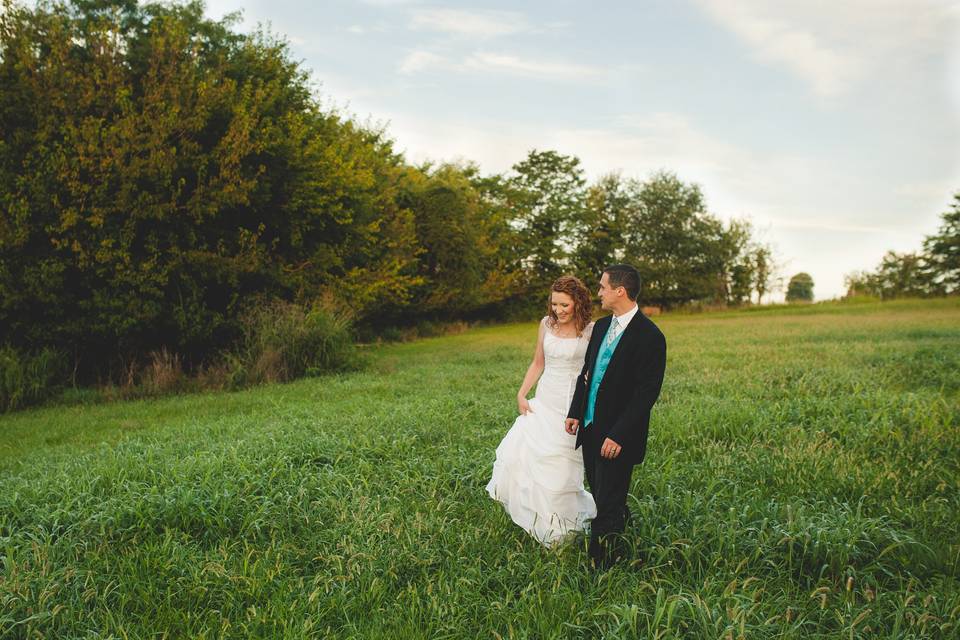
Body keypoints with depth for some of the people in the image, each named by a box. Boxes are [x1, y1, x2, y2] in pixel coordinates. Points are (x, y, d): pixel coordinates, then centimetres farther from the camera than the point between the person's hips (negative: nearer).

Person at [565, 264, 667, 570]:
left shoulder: (649, 336, -17)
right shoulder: (601, 326, 8)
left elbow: (646, 393, -19)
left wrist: (618, 436, -21)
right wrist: (575, 413, 9)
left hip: (617, 436, -7)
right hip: (590, 427, 8)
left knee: (607, 505, 1)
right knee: (601, 495, 20)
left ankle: (600, 569, 14)